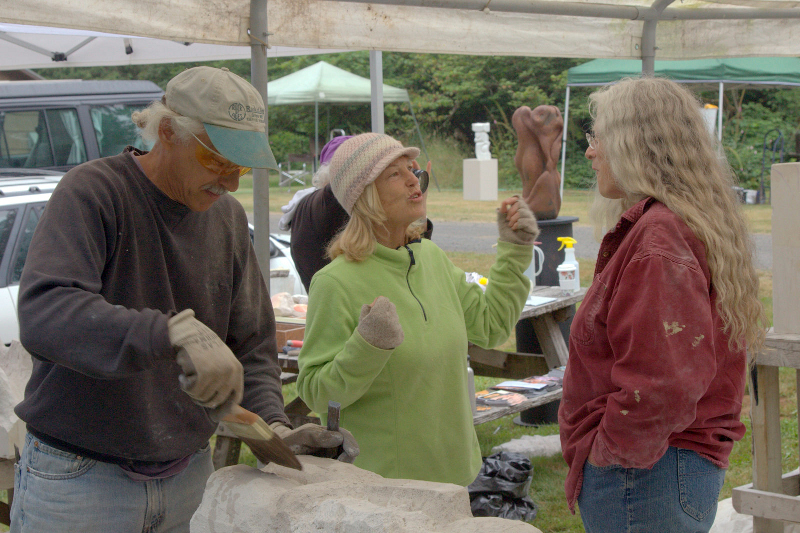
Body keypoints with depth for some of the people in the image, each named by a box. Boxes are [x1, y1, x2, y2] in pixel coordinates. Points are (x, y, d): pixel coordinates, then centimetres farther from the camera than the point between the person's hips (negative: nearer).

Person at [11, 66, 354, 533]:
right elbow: (43, 313, -31)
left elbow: (251, 343, 10)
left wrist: (273, 423, -8)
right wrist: (175, 333, -42)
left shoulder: (229, 218, 7)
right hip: (80, 478, -5)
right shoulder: (93, 193, -15)